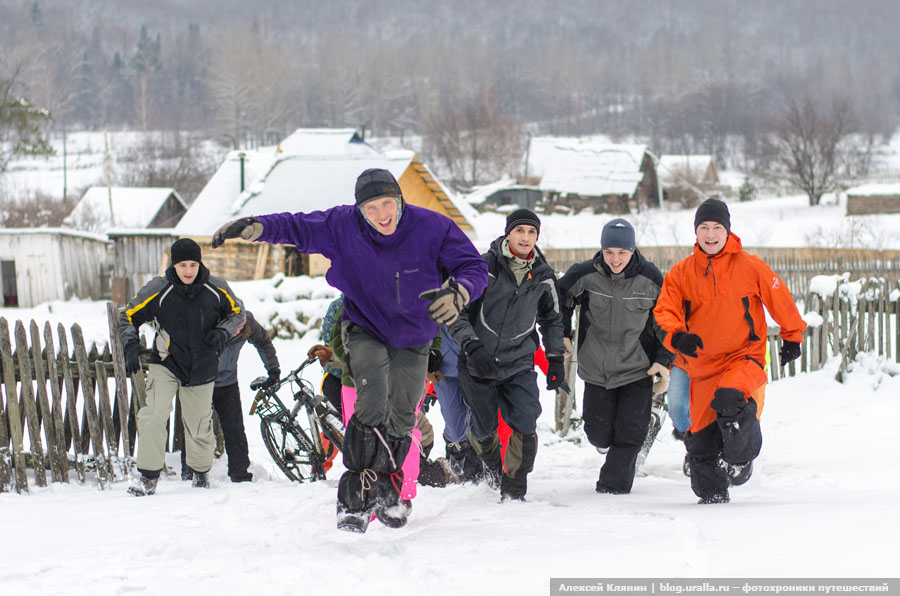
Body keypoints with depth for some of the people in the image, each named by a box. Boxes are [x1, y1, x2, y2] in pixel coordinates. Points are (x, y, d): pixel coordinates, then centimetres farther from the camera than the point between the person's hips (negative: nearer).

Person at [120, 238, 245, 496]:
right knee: (153, 416, -19)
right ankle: (149, 477, -10)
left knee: (199, 425, 9)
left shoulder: (216, 290, -7)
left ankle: (201, 472, 36)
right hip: (166, 364, -2)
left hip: (202, 368, 2)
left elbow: (237, 313, 10)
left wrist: (222, 332, -9)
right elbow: (128, 316, -2)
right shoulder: (157, 291, -12)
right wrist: (131, 346, -17)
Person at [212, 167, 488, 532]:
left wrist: (457, 293, -40)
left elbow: (474, 268, -18)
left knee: (401, 420, 10)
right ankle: (357, 494, -16)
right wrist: (253, 227, -24)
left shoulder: (432, 228, -22)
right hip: (365, 331, -2)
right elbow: (297, 227, -7)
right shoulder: (342, 227, -19)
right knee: (373, 404, -25)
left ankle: (388, 490, 35)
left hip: (413, 338, 2)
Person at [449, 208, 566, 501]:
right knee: (484, 428, 9)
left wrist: (555, 359, 15)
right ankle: (492, 462, 44)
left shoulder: (543, 276, 3)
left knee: (525, 426, -15)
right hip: (478, 364, -2)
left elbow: (551, 319, 20)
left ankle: (514, 487, 3)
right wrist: (472, 346, -19)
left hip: (519, 364, 2)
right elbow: (456, 312, -7)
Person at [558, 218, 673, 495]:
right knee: (599, 433, 4)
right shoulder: (584, 275, -9)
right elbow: (560, 300, 10)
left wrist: (664, 361, -1)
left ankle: (614, 483, 6)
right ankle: (607, 441, 39)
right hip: (596, 370, 1)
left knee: (630, 432, -7)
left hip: (638, 370, -1)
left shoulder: (650, 279, -9)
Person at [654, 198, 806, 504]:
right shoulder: (681, 273, 3)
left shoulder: (750, 266, -4)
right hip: (703, 363, 3)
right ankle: (712, 491, 26)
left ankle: (740, 457, -5)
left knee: (729, 400, -31)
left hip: (745, 356, -3)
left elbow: (779, 299, 8)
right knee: (700, 438, 4)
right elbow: (665, 310, -2)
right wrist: (677, 336, -23)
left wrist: (792, 337, 18)